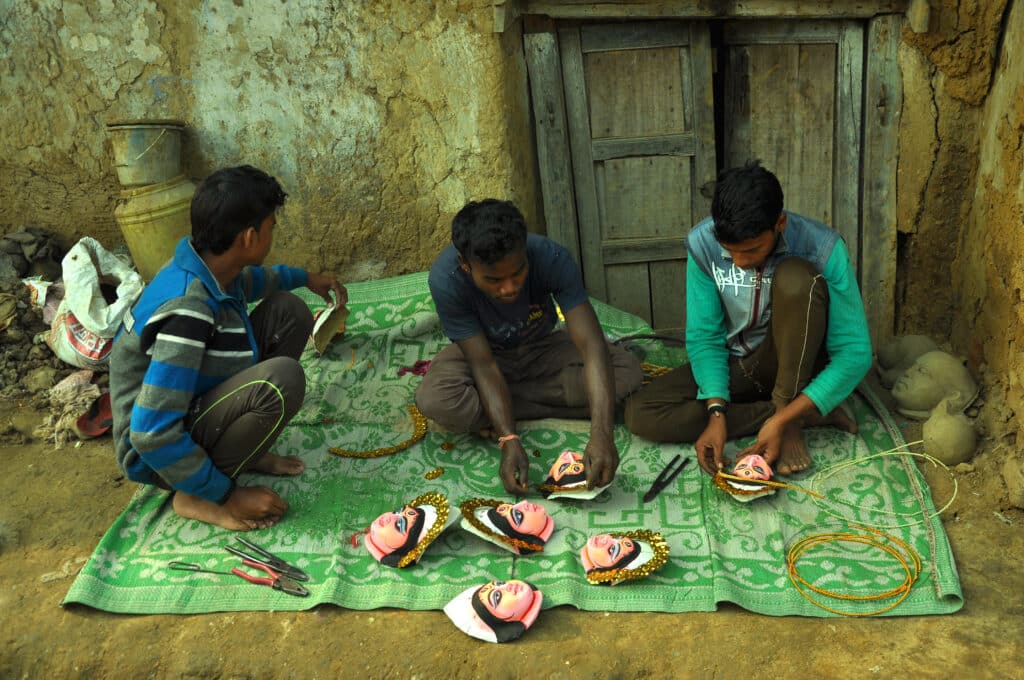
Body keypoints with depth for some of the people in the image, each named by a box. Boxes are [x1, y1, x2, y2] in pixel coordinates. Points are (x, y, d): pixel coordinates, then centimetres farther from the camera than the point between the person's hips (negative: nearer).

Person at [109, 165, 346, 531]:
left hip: (194, 406, 9)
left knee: (288, 311, 4)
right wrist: (227, 494, -24)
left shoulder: (210, 267, -5)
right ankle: (196, 497, -11)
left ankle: (244, 449, 8)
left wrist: (305, 277, 37)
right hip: (158, 454, -9)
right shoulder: (188, 309, -33)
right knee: (282, 379, -33)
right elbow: (151, 435, -33)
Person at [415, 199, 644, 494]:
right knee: (433, 400, -34)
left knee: (628, 371, -23)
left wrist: (601, 433, -48)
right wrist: (509, 441, -41)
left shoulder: (552, 258, -32)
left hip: (540, 347, 2)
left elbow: (592, 344, -37)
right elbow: (484, 365, -29)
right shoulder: (445, 279, -33)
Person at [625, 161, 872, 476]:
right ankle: (808, 415, -14)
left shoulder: (822, 248, -24)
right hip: (734, 366, 4)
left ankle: (789, 417, -17)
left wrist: (783, 419, -31)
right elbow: (704, 337, -10)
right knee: (640, 414, -21)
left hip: (793, 364, -3)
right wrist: (716, 411, -26)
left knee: (796, 275, -32)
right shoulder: (702, 243, -17)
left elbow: (854, 353, -22)